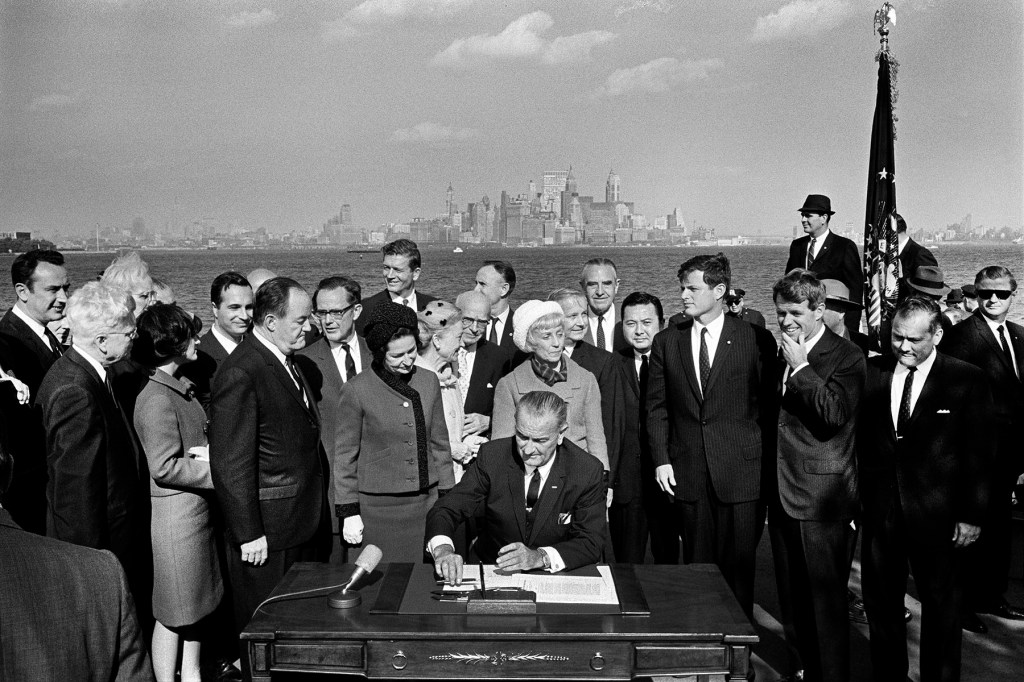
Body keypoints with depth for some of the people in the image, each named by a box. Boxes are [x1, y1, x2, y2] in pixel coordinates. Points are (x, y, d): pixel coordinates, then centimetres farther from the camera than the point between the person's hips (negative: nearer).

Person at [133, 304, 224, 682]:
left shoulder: (180, 389, 9)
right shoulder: (156, 398, -19)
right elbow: (164, 467, -23)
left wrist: (208, 452, -3)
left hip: (197, 509, 9)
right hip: (175, 513, -9)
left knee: (194, 606, 18)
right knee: (174, 612, 4)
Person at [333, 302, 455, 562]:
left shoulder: (429, 381, 6)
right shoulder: (357, 391, -7)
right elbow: (344, 456, -1)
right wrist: (349, 512, -2)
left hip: (426, 502, 4)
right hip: (378, 507, -3)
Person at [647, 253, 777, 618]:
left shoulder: (756, 339, 0)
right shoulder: (666, 342, 8)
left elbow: (769, 406, 1)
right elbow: (656, 407, 10)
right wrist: (661, 459, 2)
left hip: (742, 472, -2)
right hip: (687, 474, 2)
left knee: (738, 567, 2)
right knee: (697, 565, 8)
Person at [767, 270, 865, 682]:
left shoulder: (846, 357, -9)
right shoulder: (778, 355, 12)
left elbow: (835, 415, -22)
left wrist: (801, 367, -19)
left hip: (821, 498, -7)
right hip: (781, 494, 7)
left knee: (825, 602, 1)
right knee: (792, 602, 16)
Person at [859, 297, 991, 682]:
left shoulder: (967, 380, -6)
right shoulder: (871, 372, 2)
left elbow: (978, 454, -4)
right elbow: (860, 440, 4)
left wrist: (972, 514, -5)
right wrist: (855, 497, 0)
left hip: (935, 511, -3)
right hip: (878, 508, 3)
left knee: (940, 604, 11)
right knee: (880, 601, 13)